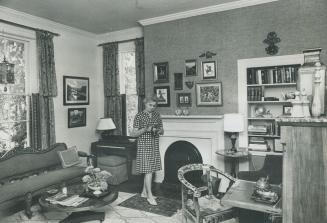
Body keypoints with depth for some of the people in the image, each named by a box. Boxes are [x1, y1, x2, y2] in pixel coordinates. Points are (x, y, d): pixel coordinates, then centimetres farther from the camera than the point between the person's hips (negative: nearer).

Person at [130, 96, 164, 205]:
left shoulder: (157, 115, 8)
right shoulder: (139, 116, -7)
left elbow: (162, 131, 12)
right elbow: (133, 134, -9)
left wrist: (158, 131, -11)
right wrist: (145, 129, -23)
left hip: (154, 146, 5)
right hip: (144, 146, -5)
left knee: (150, 170, 11)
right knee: (148, 170, -7)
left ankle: (144, 192, 26)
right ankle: (150, 196, 4)